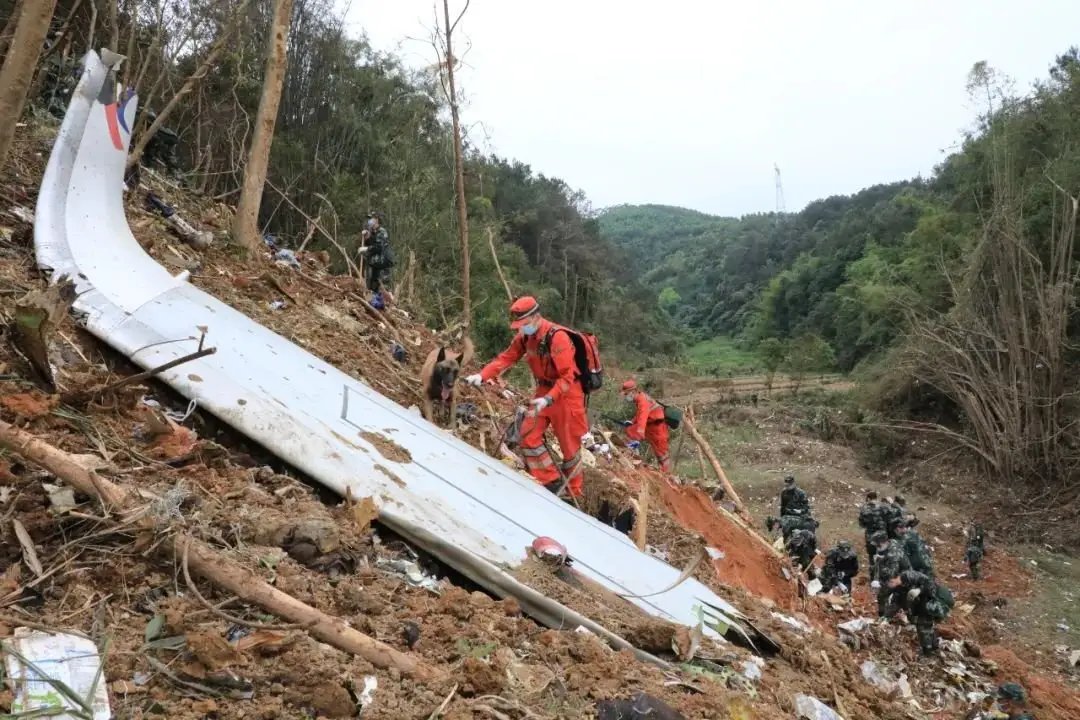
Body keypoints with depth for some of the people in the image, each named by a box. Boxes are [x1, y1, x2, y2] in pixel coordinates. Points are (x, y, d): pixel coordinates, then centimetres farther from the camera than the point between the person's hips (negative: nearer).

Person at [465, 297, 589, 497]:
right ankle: (551, 481, 13)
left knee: (569, 444, 4)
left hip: (566, 393, -7)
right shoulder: (525, 336, -3)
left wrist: (549, 399, -38)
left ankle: (574, 493, 21)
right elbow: (506, 358, -2)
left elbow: (567, 377, -28)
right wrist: (482, 376, -15)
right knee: (528, 435, 2)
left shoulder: (557, 338, -27)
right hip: (544, 390, 7)